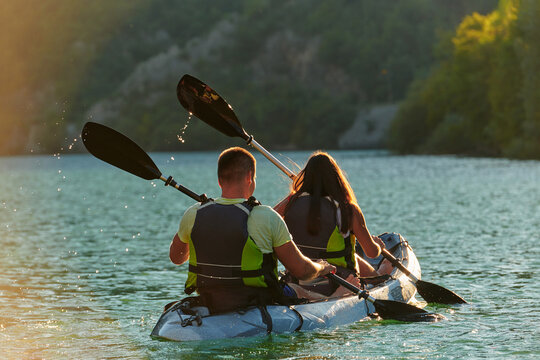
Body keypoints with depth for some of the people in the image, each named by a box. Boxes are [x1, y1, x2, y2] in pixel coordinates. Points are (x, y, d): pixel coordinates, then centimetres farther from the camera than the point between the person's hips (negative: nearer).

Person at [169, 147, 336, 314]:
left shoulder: (193, 214, -7)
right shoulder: (267, 217, -17)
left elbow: (176, 257, 13)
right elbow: (302, 270, -11)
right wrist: (322, 268, 13)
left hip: (209, 307, 5)